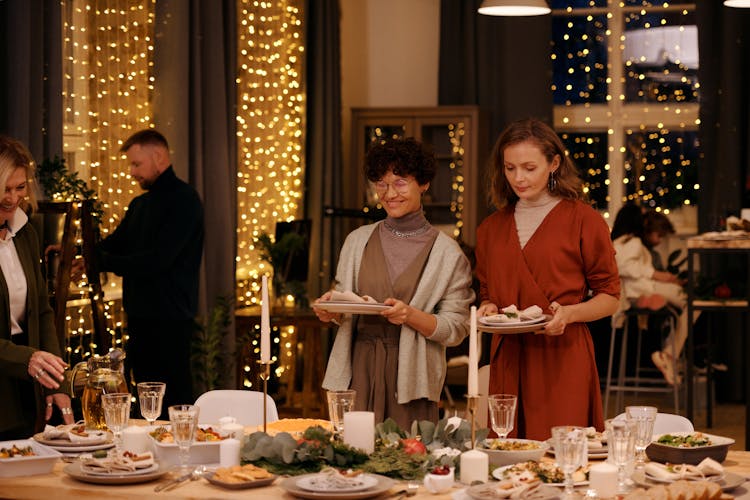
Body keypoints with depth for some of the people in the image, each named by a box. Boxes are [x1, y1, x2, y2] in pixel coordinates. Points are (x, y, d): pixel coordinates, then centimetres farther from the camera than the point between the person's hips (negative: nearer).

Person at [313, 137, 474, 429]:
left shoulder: (447, 252, 1)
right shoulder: (358, 241, 11)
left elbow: (456, 329, -2)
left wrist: (411, 315, -18)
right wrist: (331, 309, -6)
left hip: (411, 377, -2)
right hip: (358, 370, 2)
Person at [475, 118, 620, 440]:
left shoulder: (583, 220, 1)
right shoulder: (491, 228, 15)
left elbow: (610, 298, 3)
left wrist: (569, 313, -14)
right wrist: (488, 308, 3)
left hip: (563, 358, -4)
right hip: (508, 359, 4)